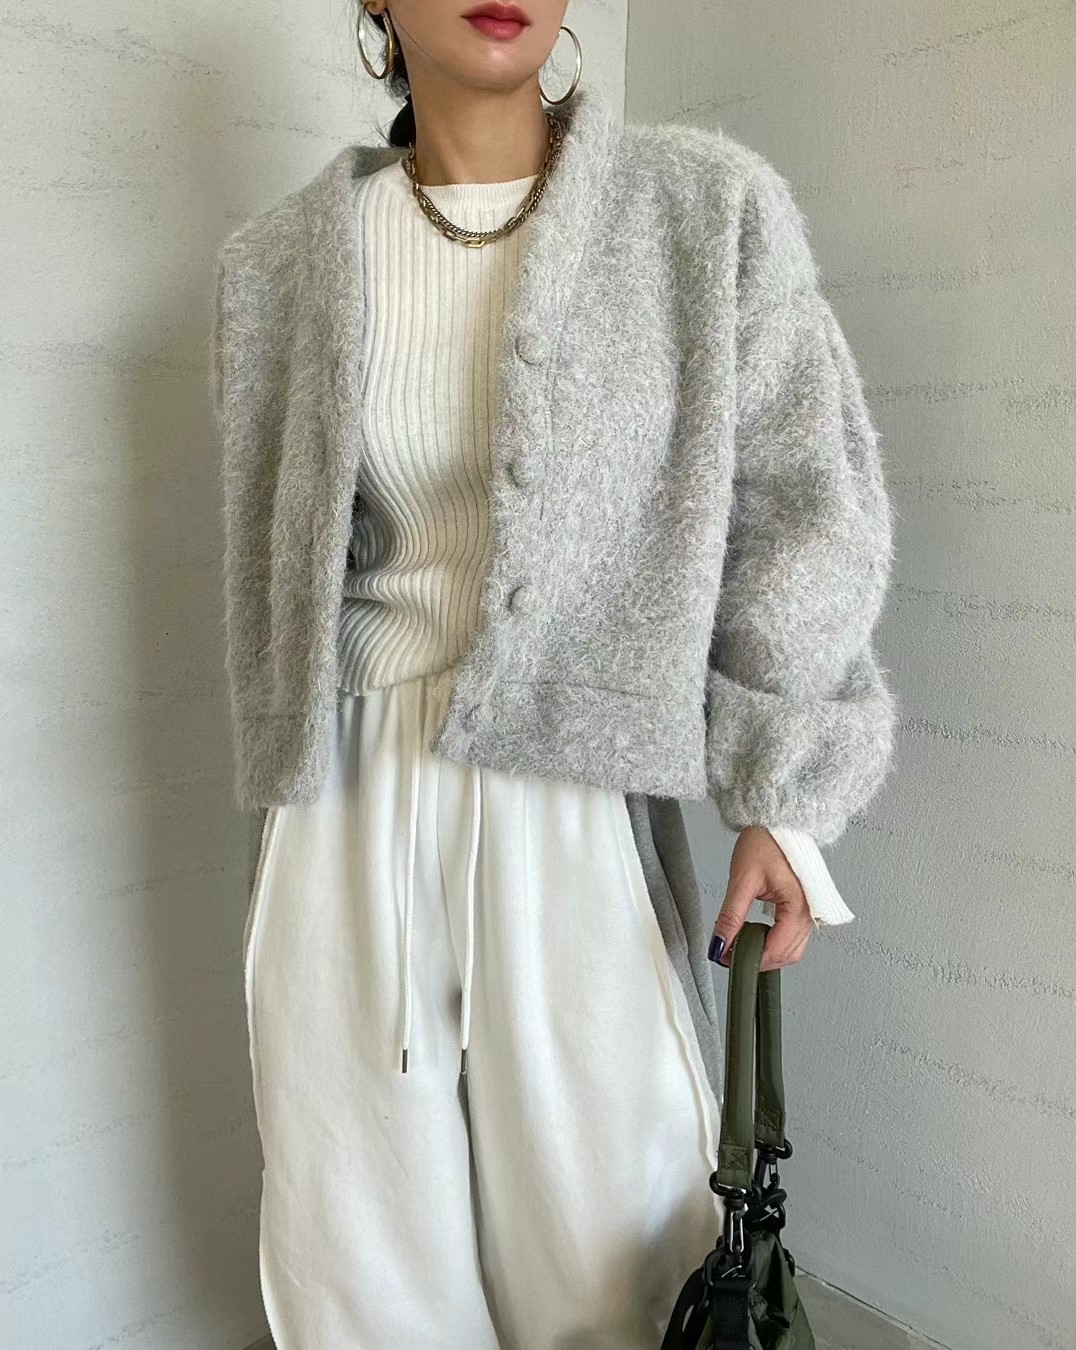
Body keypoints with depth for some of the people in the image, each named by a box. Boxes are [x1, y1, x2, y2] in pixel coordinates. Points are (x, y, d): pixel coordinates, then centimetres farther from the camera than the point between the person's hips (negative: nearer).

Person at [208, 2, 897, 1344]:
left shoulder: (710, 208, 1)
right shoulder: (280, 259, 7)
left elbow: (796, 509, 0)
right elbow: (279, 551, 13)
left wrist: (783, 792, -6)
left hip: (578, 794, -2)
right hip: (350, 806, 3)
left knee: (609, 1237, 9)